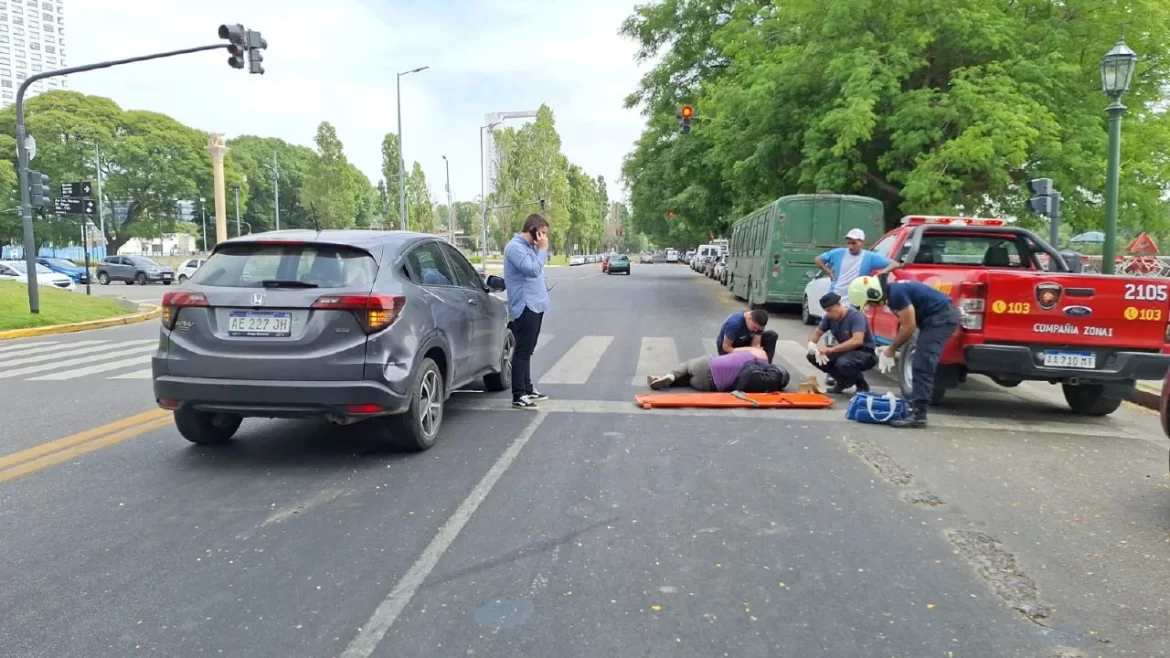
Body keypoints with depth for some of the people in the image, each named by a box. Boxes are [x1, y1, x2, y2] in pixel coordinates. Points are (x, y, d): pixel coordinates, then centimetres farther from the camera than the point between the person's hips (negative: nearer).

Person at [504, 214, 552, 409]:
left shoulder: (530, 246, 16)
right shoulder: (515, 247, -15)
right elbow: (533, 269, -23)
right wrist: (542, 249, -15)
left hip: (536, 304, 10)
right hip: (525, 306, -10)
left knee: (527, 351, 16)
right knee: (522, 351, -8)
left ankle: (527, 389, 24)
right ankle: (519, 396, -5)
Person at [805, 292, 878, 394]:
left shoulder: (856, 316, -24)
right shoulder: (829, 317, -4)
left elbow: (857, 341, -37)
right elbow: (816, 333, 4)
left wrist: (830, 350, -40)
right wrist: (811, 344, -21)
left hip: (865, 354, -7)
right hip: (846, 351, 7)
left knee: (843, 363, -38)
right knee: (813, 356, -9)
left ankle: (861, 384, -6)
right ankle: (843, 381, 8)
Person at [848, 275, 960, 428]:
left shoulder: (896, 293, -20)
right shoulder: (892, 293, 10)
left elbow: (909, 327, -19)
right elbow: (905, 325, 19)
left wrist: (891, 350, -8)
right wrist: (892, 348, 12)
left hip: (942, 316, -11)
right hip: (937, 317, 11)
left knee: (922, 367, -15)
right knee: (920, 366, 14)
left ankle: (918, 415, -17)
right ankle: (915, 406, 18)